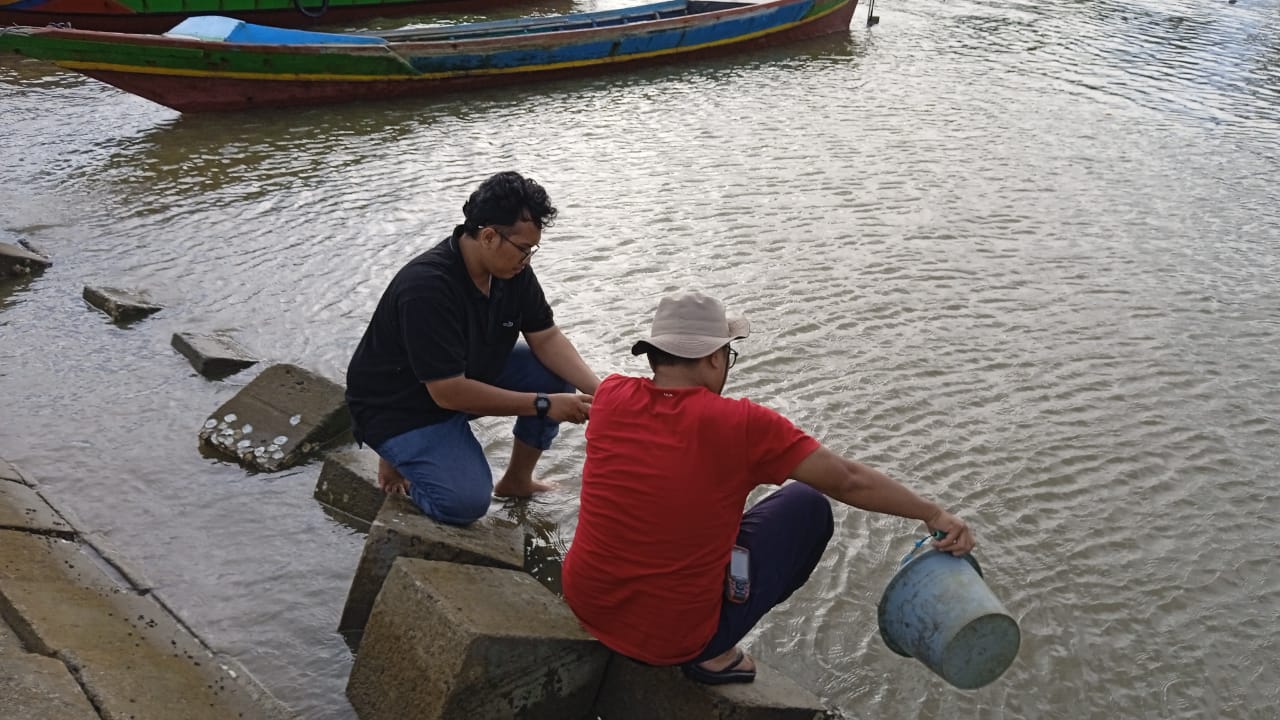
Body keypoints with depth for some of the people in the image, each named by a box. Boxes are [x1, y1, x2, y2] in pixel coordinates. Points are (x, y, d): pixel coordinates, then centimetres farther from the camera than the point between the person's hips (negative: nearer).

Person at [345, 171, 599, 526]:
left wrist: (598, 389, -21)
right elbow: (450, 393, -32)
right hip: (401, 408, -8)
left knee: (556, 376, -9)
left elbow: (546, 338, -4)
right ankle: (399, 459, 5)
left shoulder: (512, 269, -10)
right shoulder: (426, 287, -34)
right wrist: (543, 405, -29)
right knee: (466, 501, -26)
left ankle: (516, 480, 10)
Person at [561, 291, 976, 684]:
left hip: (582, 603, 5)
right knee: (808, 507, 8)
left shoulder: (611, 398, -7)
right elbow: (849, 481, -9)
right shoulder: (740, 424, -17)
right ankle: (712, 654, 10)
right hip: (673, 639, -5)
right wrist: (933, 514, 3)